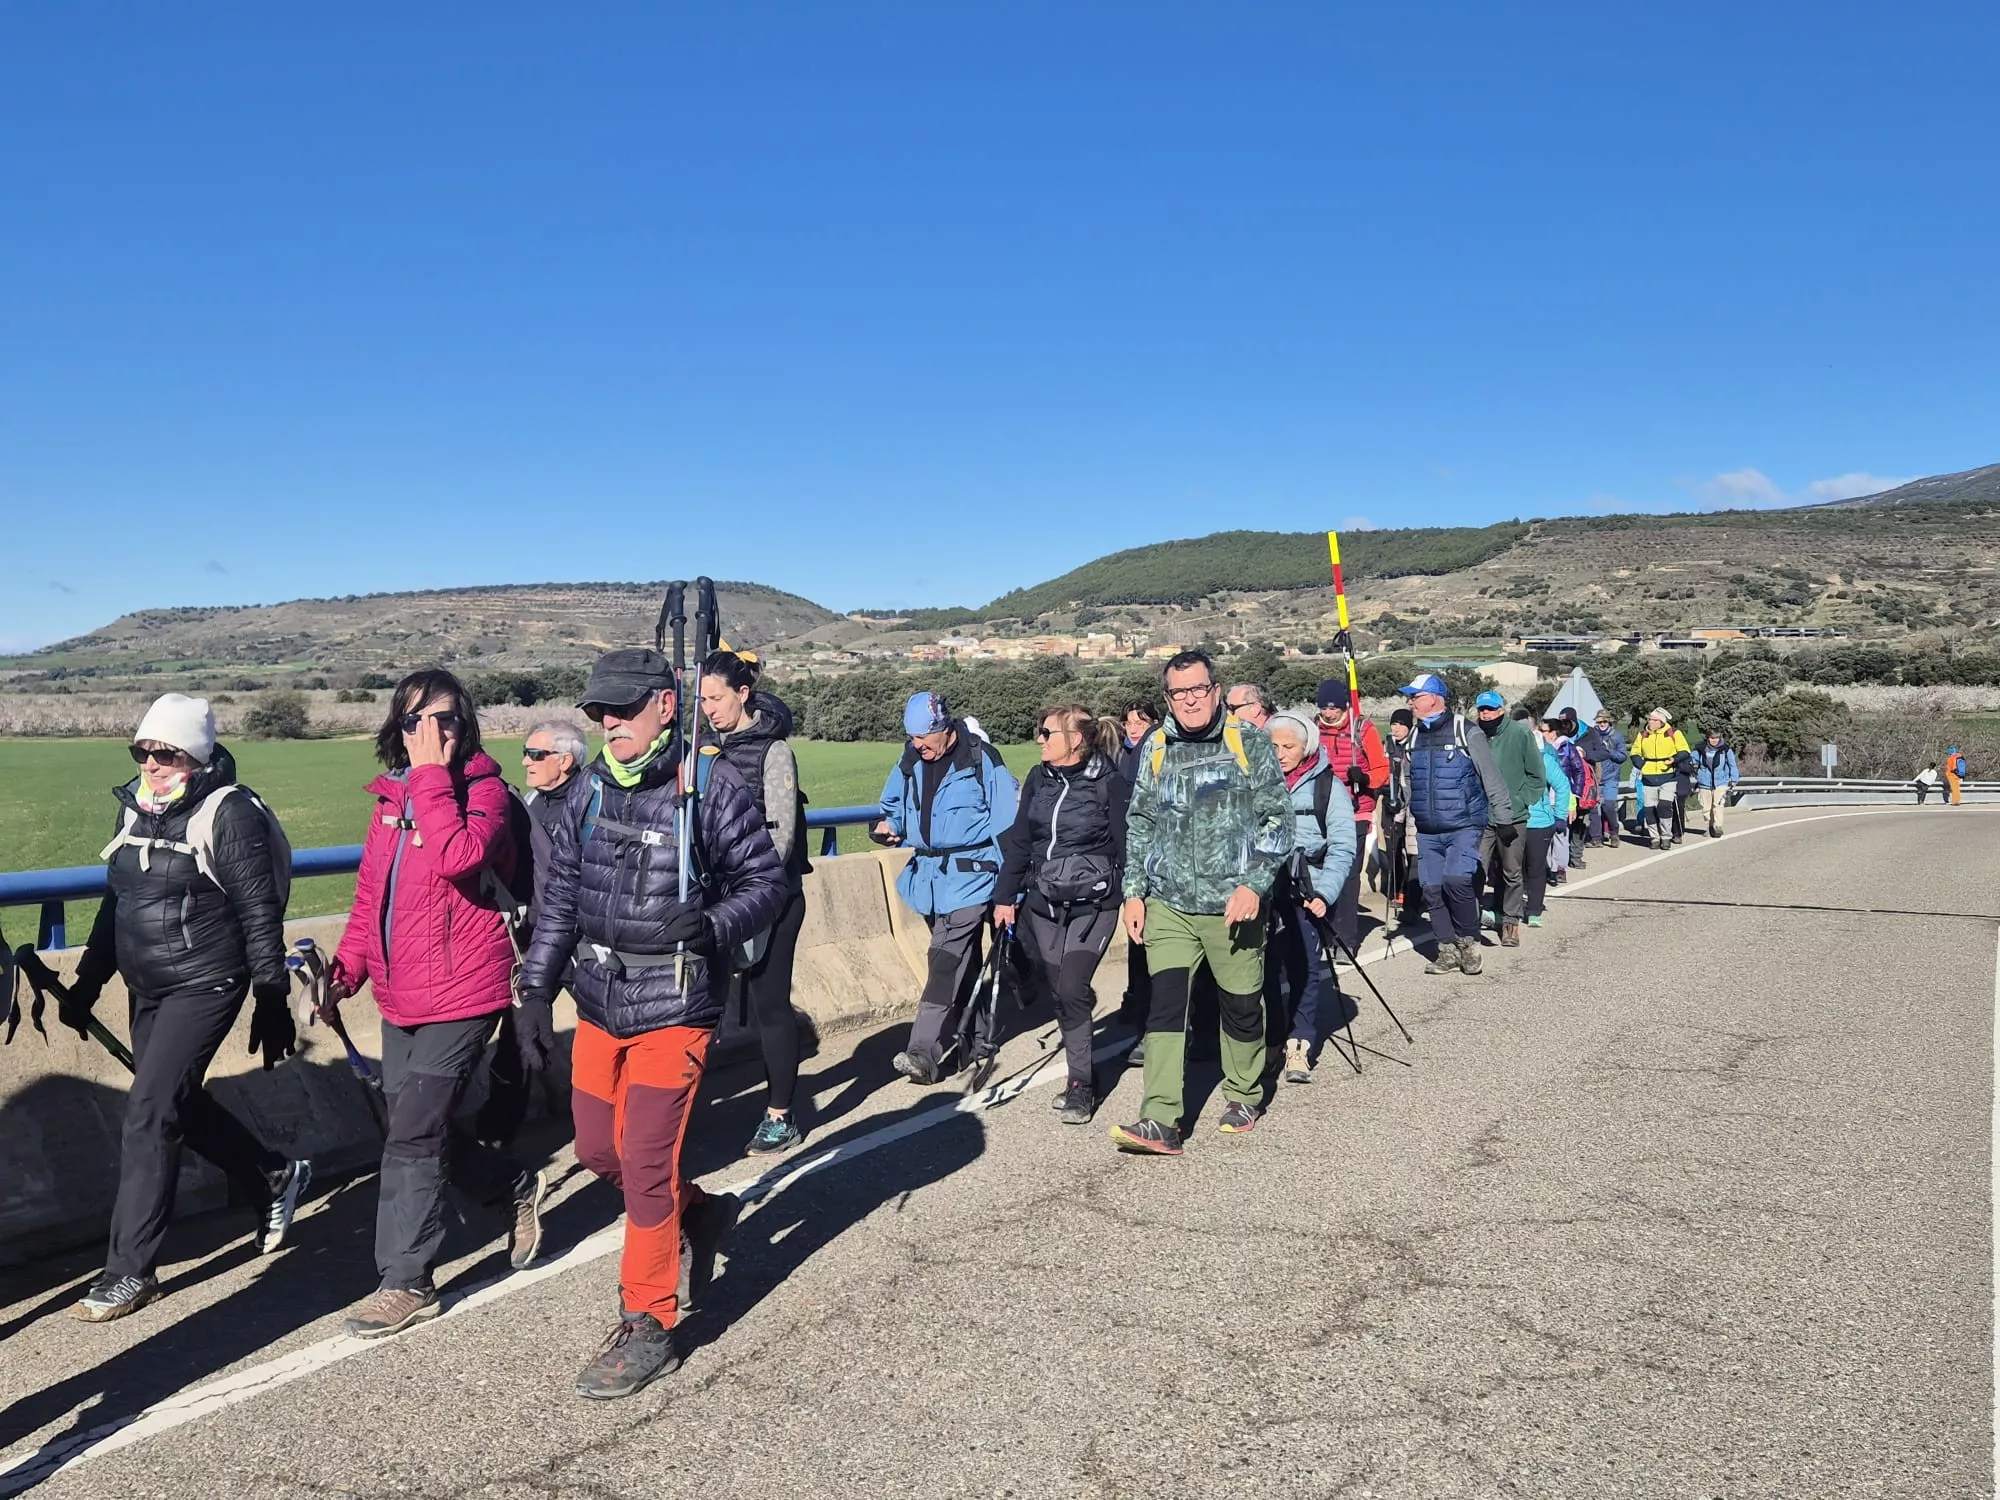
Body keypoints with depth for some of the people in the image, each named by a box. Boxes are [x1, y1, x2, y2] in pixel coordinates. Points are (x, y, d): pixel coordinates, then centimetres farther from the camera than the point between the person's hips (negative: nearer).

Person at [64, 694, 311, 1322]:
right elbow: (116, 901, 17)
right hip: (147, 988, 8)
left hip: (205, 986, -8)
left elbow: (260, 913, -13)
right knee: (179, 1105, 16)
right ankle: (277, 1180, 37)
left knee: (148, 1116, -9)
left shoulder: (230, 812, -14)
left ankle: (130, 1270, 4)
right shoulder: (137, 806, 7)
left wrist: (272, 1000, -13)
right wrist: (87, 983, 17)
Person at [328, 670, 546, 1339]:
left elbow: (457, 856, -32)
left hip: (460, 994, -8)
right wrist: (349, 963, 4)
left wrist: (432, 773, -25)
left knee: (412, 1137, -5)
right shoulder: (391, 797, 10)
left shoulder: (485, 790, -11)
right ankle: (517, 1187, 38)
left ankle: (407, 1283, 9)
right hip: (401, 996, 8)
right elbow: (370, 894, 17)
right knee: (423, 1129, 15)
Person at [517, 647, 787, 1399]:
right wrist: (537, 985, 10)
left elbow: (767, 879, -7)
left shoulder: (710, 785, -13)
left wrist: (712, 925, -23)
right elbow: (561, 893, 12)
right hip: (598, 1000, 7)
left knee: (644, 1167, -4)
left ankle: (649, 1328, 14)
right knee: (597, 1150, 15)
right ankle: (700, 1213, 41)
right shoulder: (592, 789, 5)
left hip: (672, 1007, -7)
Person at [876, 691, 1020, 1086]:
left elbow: (1008, 824, -10)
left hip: (971, 873, -7)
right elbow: (896, 804, 23)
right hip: (929, 873, 7)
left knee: (946, 957, -16)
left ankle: (924, 1052, -18)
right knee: (963, 961, 18)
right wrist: (889, 825, -1)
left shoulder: (981, 759, -11)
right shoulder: (911, 761, 7)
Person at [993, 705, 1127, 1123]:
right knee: (1056, 992, 7)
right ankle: (1082, 1076, 20)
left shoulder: (1109, 783, -9)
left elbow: (1126, 847, -6)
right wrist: (1005, 896, 8)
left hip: (1092, 904, -5)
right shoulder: (1039, 780, 6)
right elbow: (1019, 841, 11)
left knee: (1071, 989, -14)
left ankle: (1081, 1084, 0)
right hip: (1042, 903, 5)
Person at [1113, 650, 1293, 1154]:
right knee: (1165, 1004, -7)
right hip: (1168, 904, 2)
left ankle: (1244, 1098, 31)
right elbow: (1139, 825, 14)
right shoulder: (1155, 748, 9)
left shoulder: (1251, 744, -1)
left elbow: (1276, 819, -4)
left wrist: (1254, 885, -14)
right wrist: (1134, 892, 7)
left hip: (1232, 904, -2)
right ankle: (1161, 1122, -9)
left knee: (1240, 1005, 9)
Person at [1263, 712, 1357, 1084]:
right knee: (1269, 965, 3)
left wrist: (1325, 892, -15)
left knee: (1305, 966, -5)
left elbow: (1343, 845, -3)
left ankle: (1300, 1043, 1)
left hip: (1306, 891, -2)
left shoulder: (1328, 785, 1)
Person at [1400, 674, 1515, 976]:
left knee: (1456, 880, -20)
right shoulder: (1415, 736, 10)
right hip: (1427, 832, 6)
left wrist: (1504, 819, -6)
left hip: (1464, 827, -6)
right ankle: (1448, 951, 17)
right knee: (1432, 889, 4)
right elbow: (1409, 781, 19)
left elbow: (1492, 778, -5)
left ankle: (1469, 942, 1)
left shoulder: (1466, 732, -7)